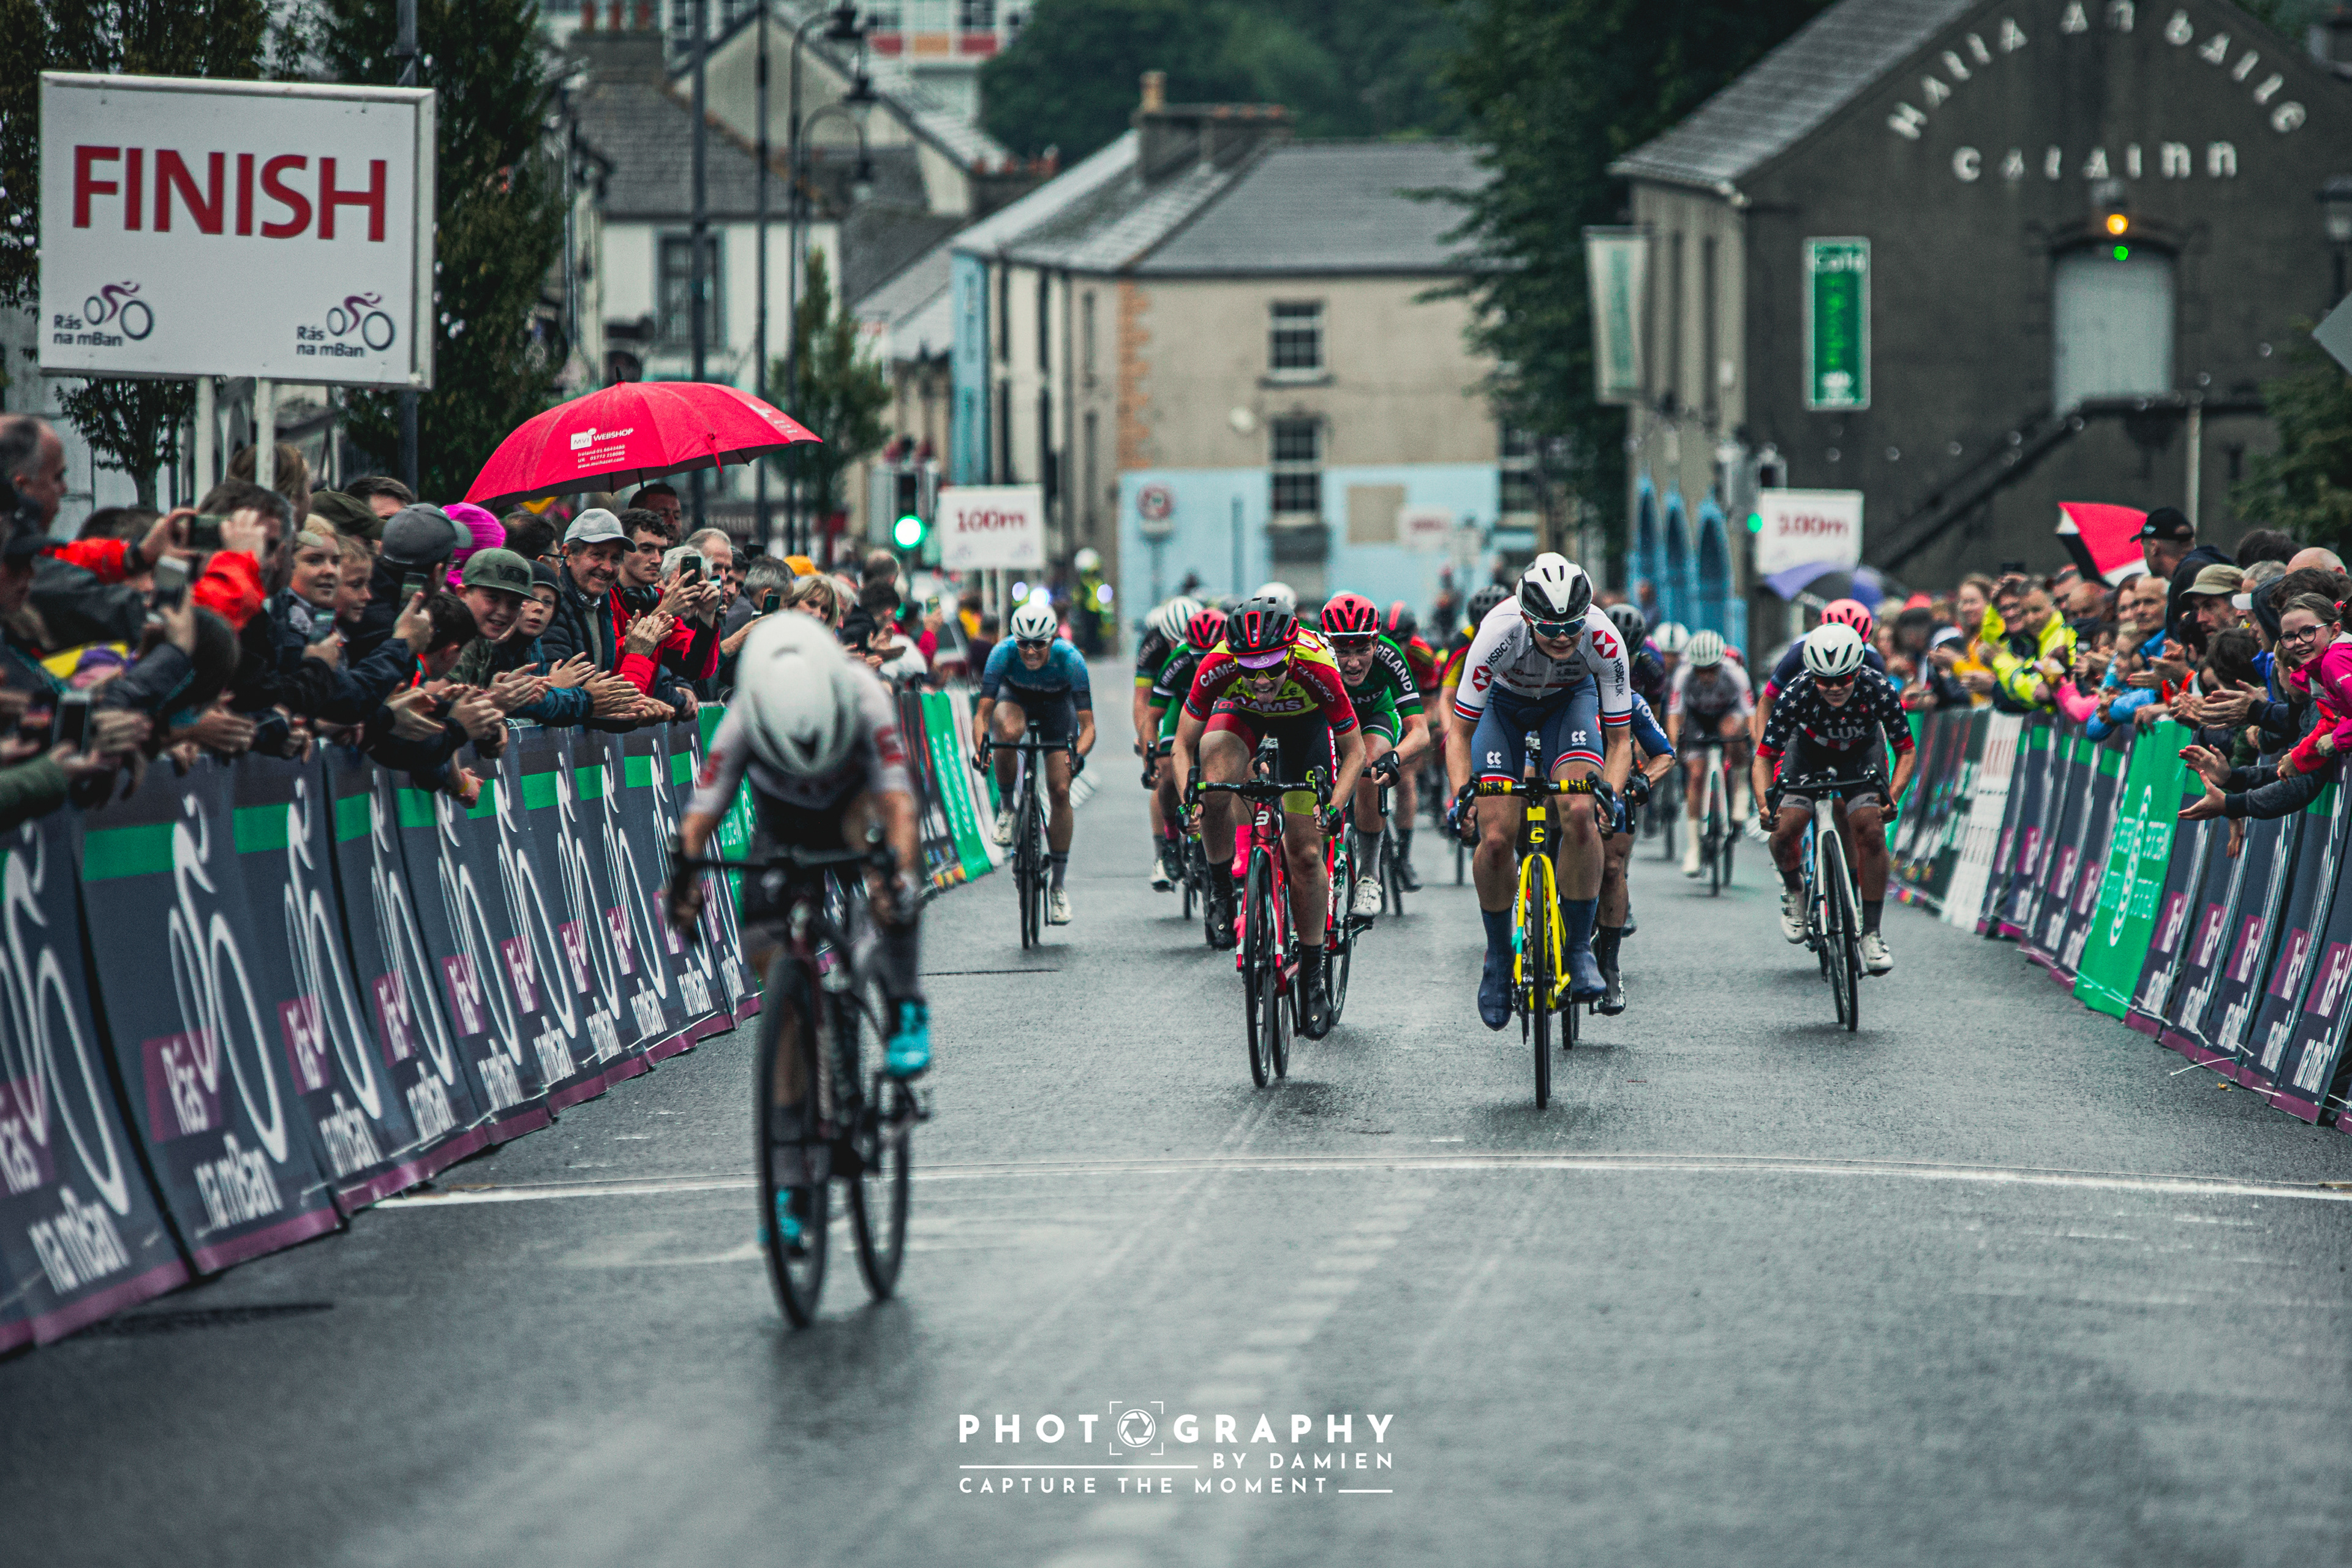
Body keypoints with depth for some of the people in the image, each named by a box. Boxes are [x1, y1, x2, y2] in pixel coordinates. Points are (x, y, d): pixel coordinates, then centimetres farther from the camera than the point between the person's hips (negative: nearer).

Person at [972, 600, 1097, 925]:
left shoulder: (1069, 659, -35)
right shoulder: (1004, 653, -34)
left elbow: (1088, 725, -36)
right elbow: (982, 712, -36)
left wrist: (1078, 754, -56)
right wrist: (979, 748, -56)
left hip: (1057, 706, 0)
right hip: (1015, 698, 0)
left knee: (1060, 792, -9)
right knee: (1009, 731, -38)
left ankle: (1058, 885, 4)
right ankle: (1007, 807, -12)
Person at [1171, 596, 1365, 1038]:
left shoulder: (1318, 670, -39)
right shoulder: (1217, 667, -36)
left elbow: (1354, 752, -25)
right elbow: (1183, 745, -21)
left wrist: (1334, 806, -39)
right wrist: (1188, 798, -38)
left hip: (1303, 719, -1)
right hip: (1241, 712, 1)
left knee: (1306, 853, -5)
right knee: (1216, 783, -33)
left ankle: (1313, 972, 11)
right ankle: (1220, 885, -8)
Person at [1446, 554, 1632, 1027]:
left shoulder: (1603, 641, -33)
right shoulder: (1499, 634, -36)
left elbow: (1619, 738, -21)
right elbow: (1460, 731, -24)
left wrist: (1609, 790, -38)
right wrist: (1461, 793, -37)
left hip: (1570, 700, 0)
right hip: (1505, 704, 0)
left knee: (1580, 814, -26)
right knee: (1496, 837, -16)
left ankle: (1580, 949, -13)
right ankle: (1498, 954, 8)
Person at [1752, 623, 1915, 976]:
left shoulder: (1880, 691, -31)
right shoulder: (1798, 694, -33)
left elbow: (1906, 752, -19)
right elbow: (1764, 757, -25)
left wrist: (1892, 796, -35)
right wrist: (1764, 804, -42)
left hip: (1859, 753, 0)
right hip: (1808, 751, 0)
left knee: (1871, 831, -21)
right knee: (1785, 829, -21)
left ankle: (1871, 933, -9)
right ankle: (1793, 889, 12)